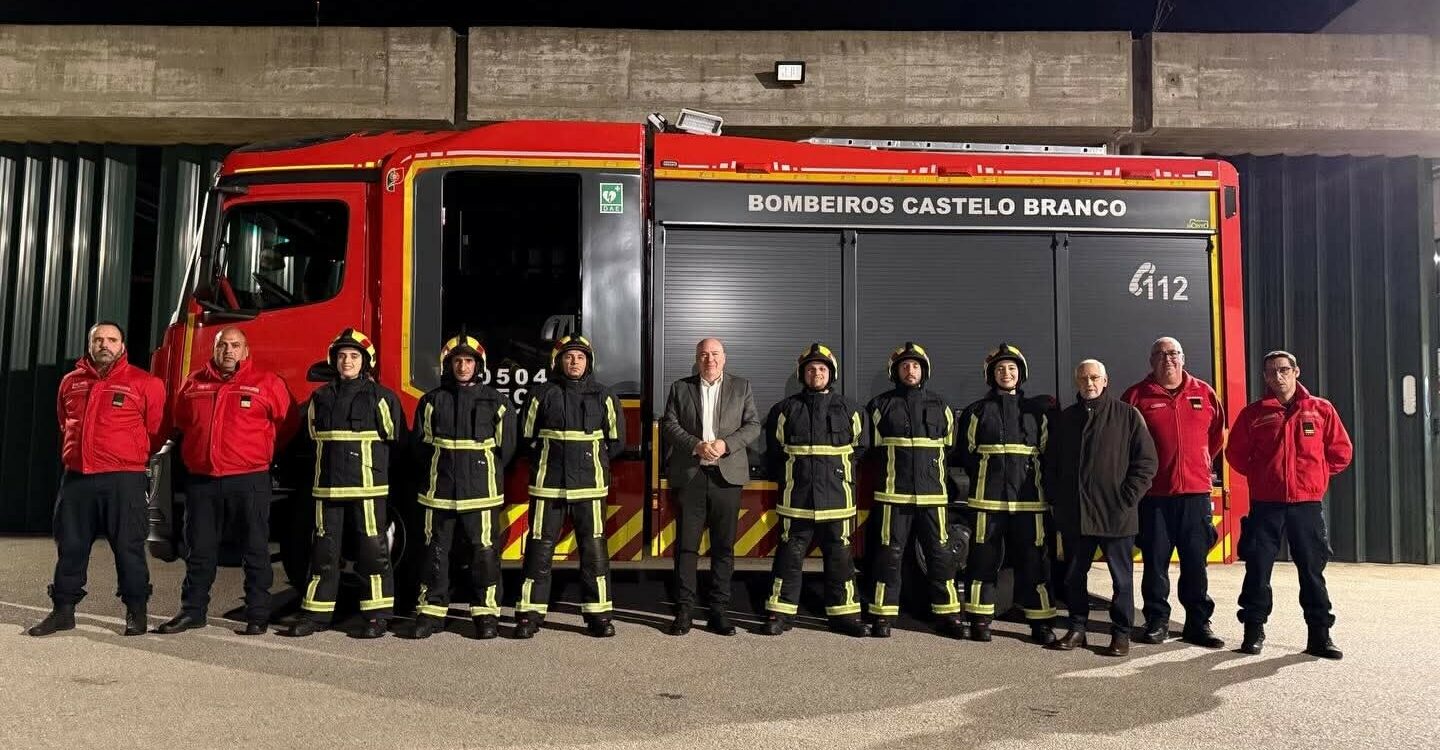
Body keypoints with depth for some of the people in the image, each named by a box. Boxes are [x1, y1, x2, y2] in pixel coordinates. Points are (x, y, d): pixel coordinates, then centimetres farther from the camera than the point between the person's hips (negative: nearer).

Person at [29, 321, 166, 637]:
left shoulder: (144, 383, -4)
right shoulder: (71, 382, 11)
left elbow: (156, 431, 2)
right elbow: (65, 425, 26)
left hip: (123, 480, -5)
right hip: (76, 478, 5)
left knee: (128, 547, 0)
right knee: (70, 546, 11)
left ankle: (136, 611, 10)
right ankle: (63, 610, 22)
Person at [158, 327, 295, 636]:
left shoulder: (267, 383, -2)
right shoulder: (193, 383, 11)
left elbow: (286, 423, 5)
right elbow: (181, 424, 27)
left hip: (249, 481, -4)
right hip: (201, 481, 4)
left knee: (255, 552, 2)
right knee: (200, 551, 12)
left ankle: (257, 616, 9)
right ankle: (192, 611, 23)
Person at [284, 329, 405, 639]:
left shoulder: (381, 397, -2)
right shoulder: (321, 397, 11)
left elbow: (396, 437, 2)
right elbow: (313, 436, 23)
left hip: (367, 487, -4)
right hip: (328, 486, 4)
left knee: (373, 550, -2)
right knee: (324, 550, 9)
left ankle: (377, 615, 5)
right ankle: (317, 613, 18)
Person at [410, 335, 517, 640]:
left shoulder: (494, 401, 3)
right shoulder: (432, 401, 6)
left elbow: (505, 446, 5)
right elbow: (421, 444, 9)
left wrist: (484, 474, 6)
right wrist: (436, 474, 7)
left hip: (481, 491, -1)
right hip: (439, 490, 2)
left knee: (484, 551, 0)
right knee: (435, 550, 7)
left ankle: (486, 612, 8)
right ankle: (431, 611, 15)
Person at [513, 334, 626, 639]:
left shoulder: (603, 397, 6)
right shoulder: (542, 395, 5)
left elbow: (616, 440, 10)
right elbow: (528, 437, 8)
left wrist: (593, 462, 7)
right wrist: (544, 464, 4)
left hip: (589, 487, 1)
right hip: (548, 485, 0)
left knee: (594, 548, 2)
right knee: (540, 548, 2)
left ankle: (598, 613, 10)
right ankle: (530, 613, 11)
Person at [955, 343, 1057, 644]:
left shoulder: (1037, 410, 11)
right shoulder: (977, 411, 8)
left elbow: (1048, 453, 12)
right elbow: (965, 453, 7)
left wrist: (1043, 484, 4)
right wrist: (985, 477, 0)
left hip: (1029, 498, 1)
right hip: (987, 498, -1)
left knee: (1034, 560, 1)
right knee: (984, 559, 1)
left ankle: (1041, 622, 9)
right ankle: (980, 619, 10)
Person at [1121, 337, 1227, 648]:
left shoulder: (1204, 393, 8)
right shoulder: (1137, 396, 0)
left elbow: (1217, 435, 21)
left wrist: (1203, 463, 18)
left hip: (1196, 492, 2)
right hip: (1154, 494, -2)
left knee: (1195, 562, 6)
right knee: (1155, 561, 4)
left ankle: (1198, 623, 15)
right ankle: (1156, 621, 14)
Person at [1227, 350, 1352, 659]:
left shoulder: (1321, 409, 4)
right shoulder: (1254, 413, 3)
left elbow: (1341, 451, 9)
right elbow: (1236, 453, 10)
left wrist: (1316, 474, 5)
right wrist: (1260, 474, 5)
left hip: (1307, 503, 0)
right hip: (1265, 504, 0)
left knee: (1312, 570, 6)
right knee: (1258, 568, 3)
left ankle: (1319, 634, 14)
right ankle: (1254, 630, 13)